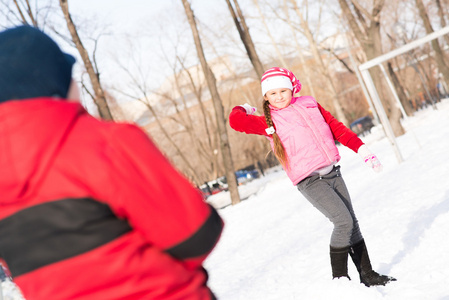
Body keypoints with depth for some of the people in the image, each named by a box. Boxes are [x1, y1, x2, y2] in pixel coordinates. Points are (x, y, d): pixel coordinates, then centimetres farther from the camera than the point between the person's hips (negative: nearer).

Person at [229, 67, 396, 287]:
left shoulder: (310, 105, 10)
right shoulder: (269, 121, -2)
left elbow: (337, 129, 13)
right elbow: (236, 122, -13)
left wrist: (362, 150, 8)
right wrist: (243, 109, 9)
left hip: (332, 172, 5)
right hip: (309, 181, -5)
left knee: (352, 222, 9)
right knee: (343, 221, -16)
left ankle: (367, 275, 24)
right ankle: (339, 278, -1)